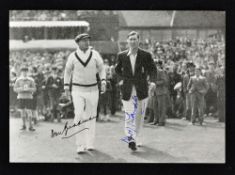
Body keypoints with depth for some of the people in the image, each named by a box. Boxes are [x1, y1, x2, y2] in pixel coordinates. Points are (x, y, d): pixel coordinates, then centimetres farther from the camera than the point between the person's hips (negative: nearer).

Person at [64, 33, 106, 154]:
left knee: (91, 117, 7)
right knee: (79, 116, -13)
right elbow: (67, 71, 8)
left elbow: (101, 69, 6)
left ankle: (90, 144, 18)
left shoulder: (95, 54, -4)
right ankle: (80, 145, -9)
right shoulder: (73, 56, -5)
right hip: (77, 90, -2)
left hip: (93, 90, 2)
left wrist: (103, 82, -7)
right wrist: (66, 87, 6)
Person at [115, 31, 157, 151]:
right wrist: (122, 78, 8)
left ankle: (137, 138, 23)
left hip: (141, 90, 1)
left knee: (139, 116, 10)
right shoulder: (121, 55, 3)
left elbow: (153, 69, 8)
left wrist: (151, 80, -2)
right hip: (127, 90, 0)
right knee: (129, 115, -10)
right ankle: (130, 138, -14)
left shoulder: (146, 55, -2)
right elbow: (117, 69, 18)